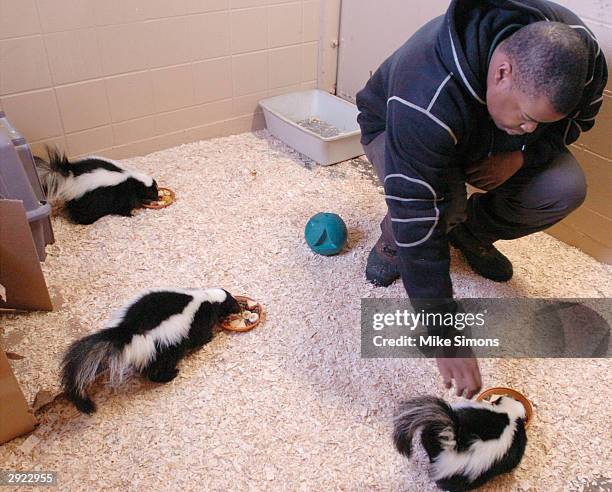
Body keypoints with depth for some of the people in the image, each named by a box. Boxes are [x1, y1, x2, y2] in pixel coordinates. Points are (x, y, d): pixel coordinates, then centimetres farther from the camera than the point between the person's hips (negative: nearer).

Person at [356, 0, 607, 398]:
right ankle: (392, 241, -1)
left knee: (566, 189, -21)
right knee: (443, 203, -38)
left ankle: (472, 235, 7)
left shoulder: (579, 52, -26)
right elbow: (419, 216, -44)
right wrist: (446, 336, -41)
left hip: (496, 141, 5)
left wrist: (522, 155, -27)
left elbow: (580, 117, -4)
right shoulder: (428, 97, -45)